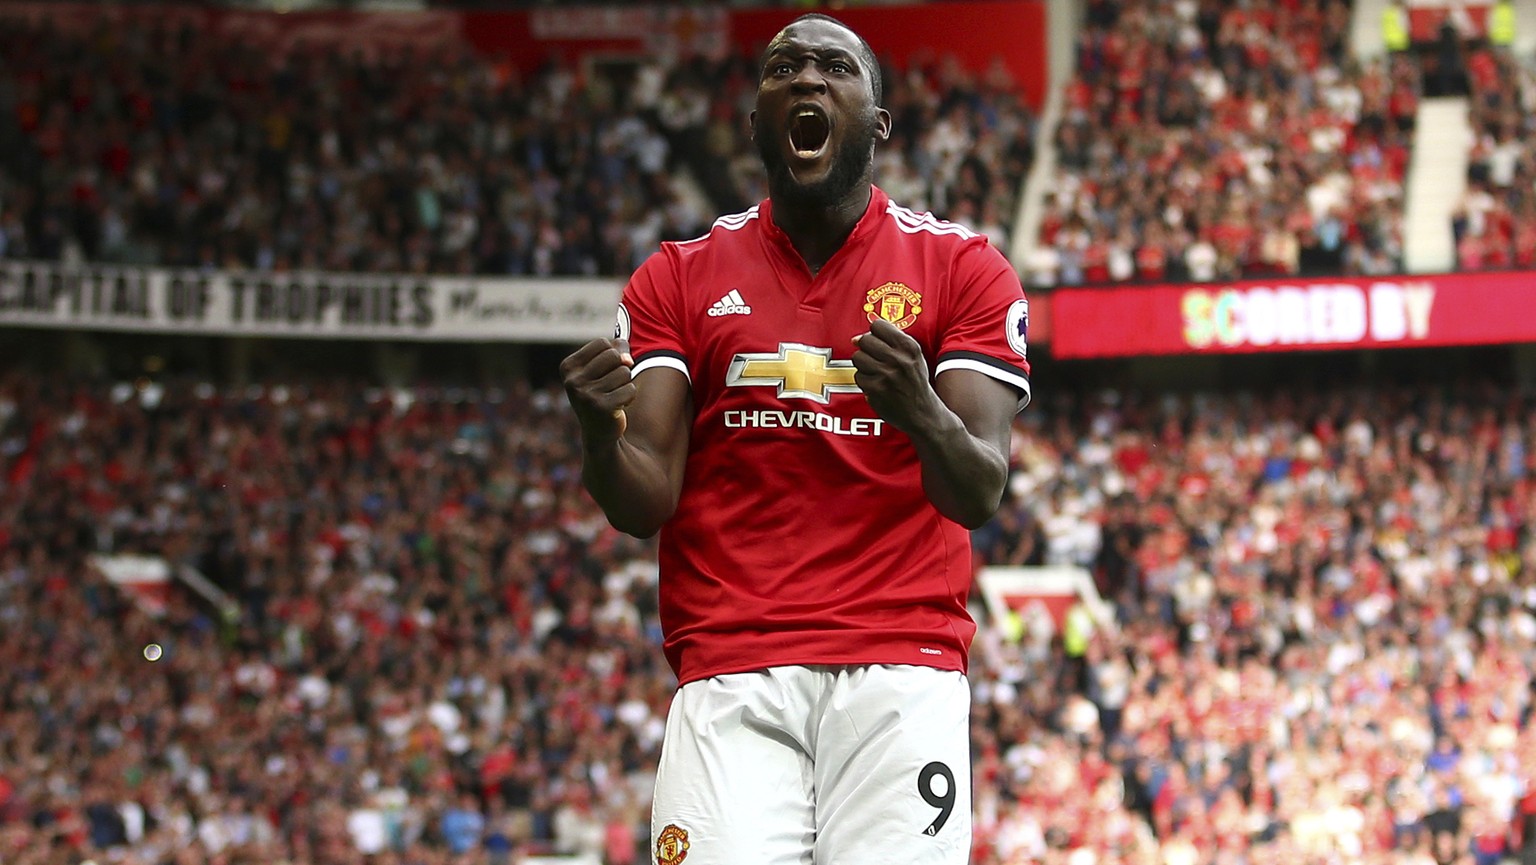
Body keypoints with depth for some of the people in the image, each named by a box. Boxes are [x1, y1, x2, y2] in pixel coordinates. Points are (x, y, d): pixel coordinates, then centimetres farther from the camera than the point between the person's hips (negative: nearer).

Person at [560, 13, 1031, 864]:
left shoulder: (960, 268, 7)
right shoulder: (679, 279, 11)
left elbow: (979, 495, -3)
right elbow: (642, 507, 4)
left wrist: (922, 415, -25)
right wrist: (599, 433, -18)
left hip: (900, 676, -1)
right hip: (730, 681, 1)